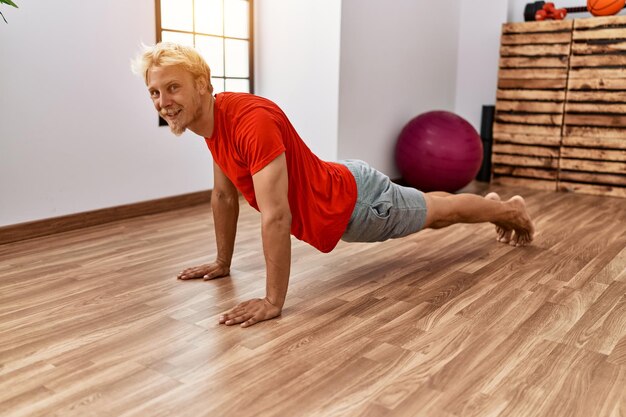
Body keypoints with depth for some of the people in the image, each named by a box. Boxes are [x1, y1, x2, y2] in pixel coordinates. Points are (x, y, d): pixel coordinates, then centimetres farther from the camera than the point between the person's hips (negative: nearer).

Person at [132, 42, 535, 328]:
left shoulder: (252, 120, -37)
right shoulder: (213, 121, -7)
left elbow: (276, 216, -41)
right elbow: (224, 195, 5)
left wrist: (273, 301, -37)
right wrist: (223, 262, 10)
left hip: (355, 204, -8)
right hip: (339, 197, 8)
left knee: (438, 212, 18)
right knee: (427, 212, 32)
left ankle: (512, 210, 49)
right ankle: (496, 204, 60)